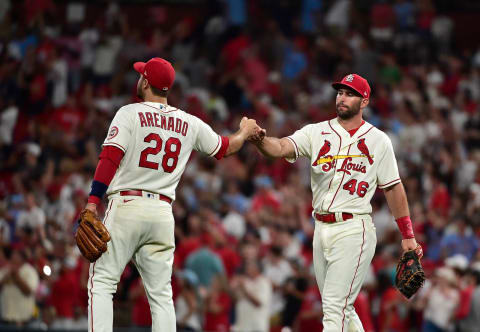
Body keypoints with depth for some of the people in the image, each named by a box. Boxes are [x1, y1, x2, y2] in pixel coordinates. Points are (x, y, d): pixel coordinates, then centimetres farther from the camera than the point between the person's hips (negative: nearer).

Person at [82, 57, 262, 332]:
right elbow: (225, 147, 26)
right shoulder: (189, 124, 11)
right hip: (163, 213, 4)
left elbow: (110, 158, -13)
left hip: (126, 205, -4)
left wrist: (92, 203, -17)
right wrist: (245, 132, 48)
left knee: (102, 282, -3)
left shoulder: (130, 114, -2)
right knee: (161, 293, 8)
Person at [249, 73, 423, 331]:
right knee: (341, 309, 12)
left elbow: (393, 188, 7)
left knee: (334, 309, -13)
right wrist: (259, 139, -35)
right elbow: (281, 148, -11)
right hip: (322, 230, 4)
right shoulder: (317, 132, 5)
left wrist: (408, 236, 7)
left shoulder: (378, 140, 2)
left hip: (354, 230, -4)